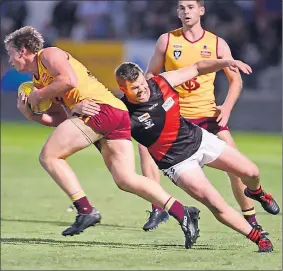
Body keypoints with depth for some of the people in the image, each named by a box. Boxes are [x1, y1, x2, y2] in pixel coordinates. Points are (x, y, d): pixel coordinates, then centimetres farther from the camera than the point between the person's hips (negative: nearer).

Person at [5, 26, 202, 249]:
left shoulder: (48, 55, 4)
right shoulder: (39, 79, 30)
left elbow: (69, 80, -15)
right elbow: (60, 120, 24)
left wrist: (38, 96, -3)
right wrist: (31, 114, 12)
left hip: (101, 107, -9)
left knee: (49, 156, -4)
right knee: (126, 180, -1)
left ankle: (86, 211, -13)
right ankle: (182, 213, -10)